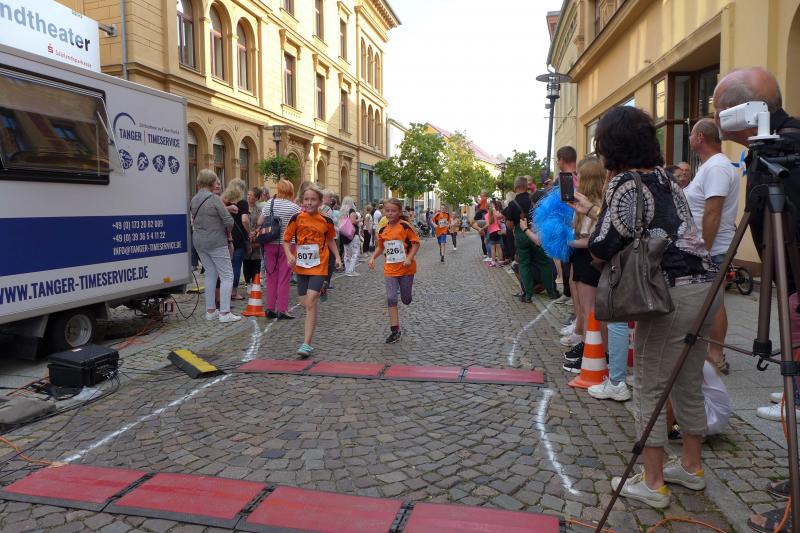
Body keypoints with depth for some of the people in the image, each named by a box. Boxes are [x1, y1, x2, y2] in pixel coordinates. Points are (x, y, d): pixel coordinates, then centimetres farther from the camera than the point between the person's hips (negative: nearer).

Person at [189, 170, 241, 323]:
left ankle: (210, 310, 18)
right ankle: (224, 313, -7)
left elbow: (194, 220, 13)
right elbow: (229, 221, -16)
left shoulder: (194, 200, 9)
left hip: (199, 241, 8)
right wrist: (229, 235, 2)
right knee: (227, 275, -2)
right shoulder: (213, 198, -14)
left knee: (210, 274, 16)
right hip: (216, 242, -8)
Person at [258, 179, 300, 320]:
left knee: (271, 277, 11)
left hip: (270, 244, 3)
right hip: (287, 245, -3)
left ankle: (270, 308, 15)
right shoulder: (294, 207, -8)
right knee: (284, 279, 1)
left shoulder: (269, 204, 1)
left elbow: (259, 222, 2)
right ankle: (282, 310, 3)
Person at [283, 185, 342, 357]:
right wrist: (289, 255, -15)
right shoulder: (297, 218, -3)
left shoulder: (326, 221, -3)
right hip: (301, 267, 3)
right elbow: (286, 240, 2)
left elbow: (331, 239, 14)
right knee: (304, 303, 11)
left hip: (319, 267, -3)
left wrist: (337, 257, 5)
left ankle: (306, 344, -12)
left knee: (310, 302, -13)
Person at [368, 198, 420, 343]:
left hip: (405, 268, -3)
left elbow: (416, 243, -10)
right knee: (391, 298, -3)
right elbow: (380, 247, 19)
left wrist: (409, 258, -21)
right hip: (390, 269, 4)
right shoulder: (383, 230, 5)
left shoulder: (405, 226, -11)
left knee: (406, 300, 9)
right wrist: (373, 258, 4)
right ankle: (395, 330, 3)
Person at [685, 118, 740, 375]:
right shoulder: (711, 165, 16)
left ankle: (716, 356, 3)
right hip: (706, 249, 10)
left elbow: (712, 214, -23)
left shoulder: (716, 167, -16)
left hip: (710, 250, -10)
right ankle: (714, 354, 21)